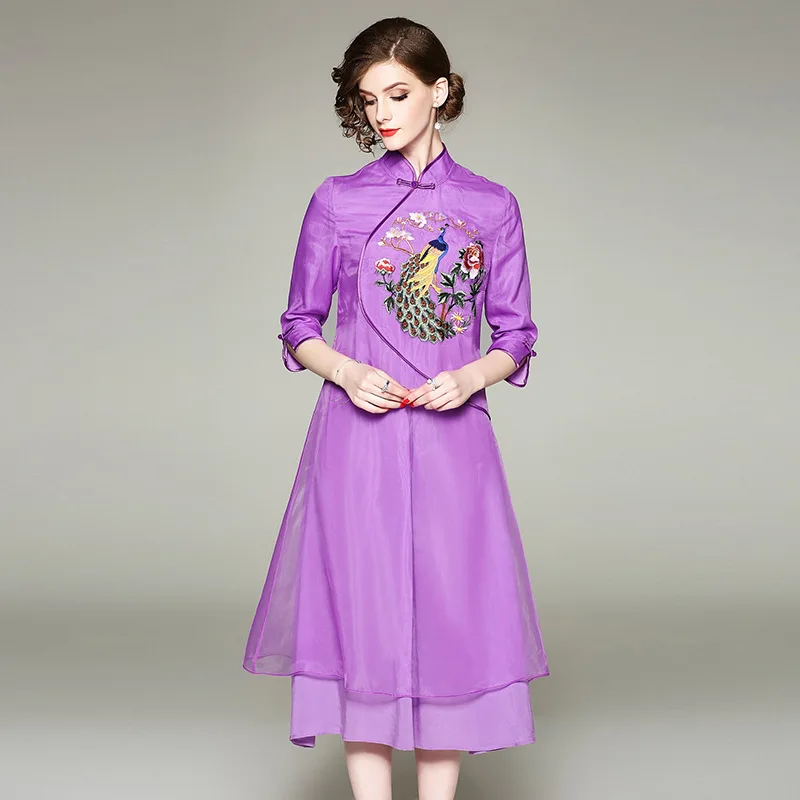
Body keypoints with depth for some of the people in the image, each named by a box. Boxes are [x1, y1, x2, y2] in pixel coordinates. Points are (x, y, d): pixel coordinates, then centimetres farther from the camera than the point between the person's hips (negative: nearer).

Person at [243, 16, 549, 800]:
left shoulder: (491, 206, 6)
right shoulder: (336, 202, 5)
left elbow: (516, 338, 9)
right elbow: (299, 328, 9)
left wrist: (471, 376, -10)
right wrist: (346, 371, -10)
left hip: (451, 437, 1)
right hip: (357, 435, 0)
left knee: (452, 619, 3)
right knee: (362, 620, 0)